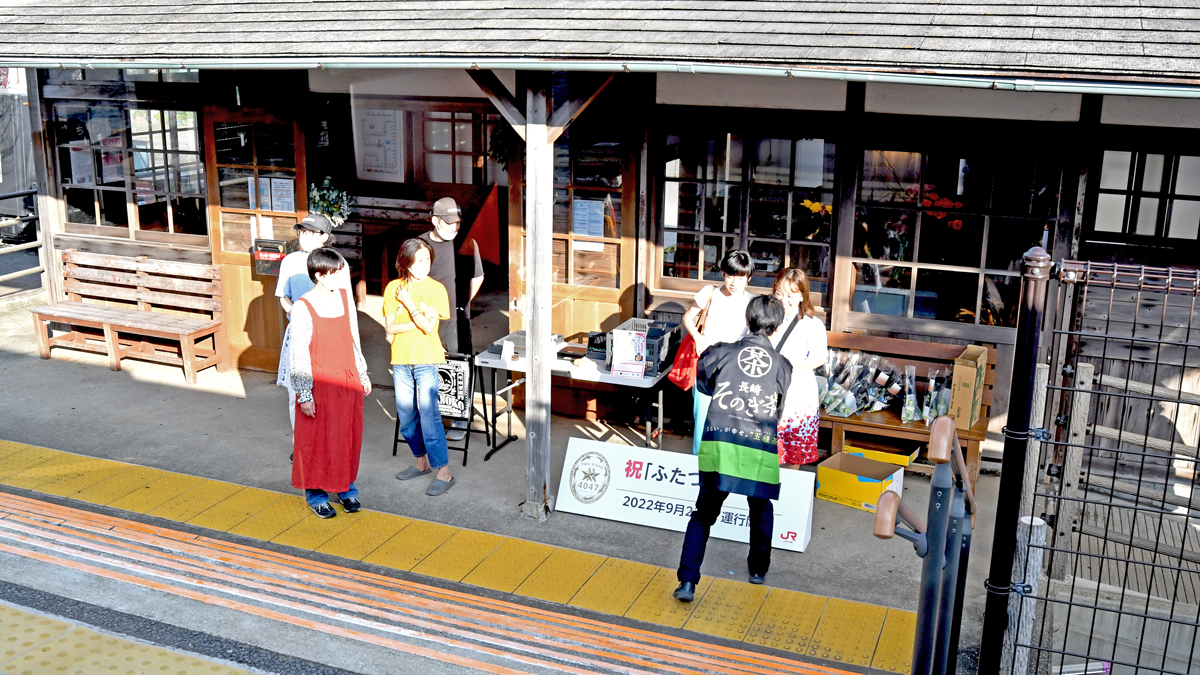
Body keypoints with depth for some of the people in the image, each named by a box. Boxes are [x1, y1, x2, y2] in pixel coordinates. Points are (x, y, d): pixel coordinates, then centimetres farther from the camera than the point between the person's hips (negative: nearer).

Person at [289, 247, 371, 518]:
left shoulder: (345, 297, 4)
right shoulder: (302, 307, -13)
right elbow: (298, 354, -11)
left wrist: (362, 374, 16)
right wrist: (304, 394, -12)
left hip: (349, 381, 5)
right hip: (319, 385, -5)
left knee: (348, 435, 13)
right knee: (316, 439, 6)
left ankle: (346, 488, 30)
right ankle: (315, 493, 22)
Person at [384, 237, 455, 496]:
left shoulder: (436, 288, -5)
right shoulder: (393, 288, 4)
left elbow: (428, 327, -14)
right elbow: (390, 327, -2)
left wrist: (408, 302, -12)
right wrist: (418, 319, -13)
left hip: (426, 361, -4)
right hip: (401, 360, 5)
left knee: (428, 415, -8)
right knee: (406, 417, 12)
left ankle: (443, 472, -2)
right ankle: (421, 462, 30)